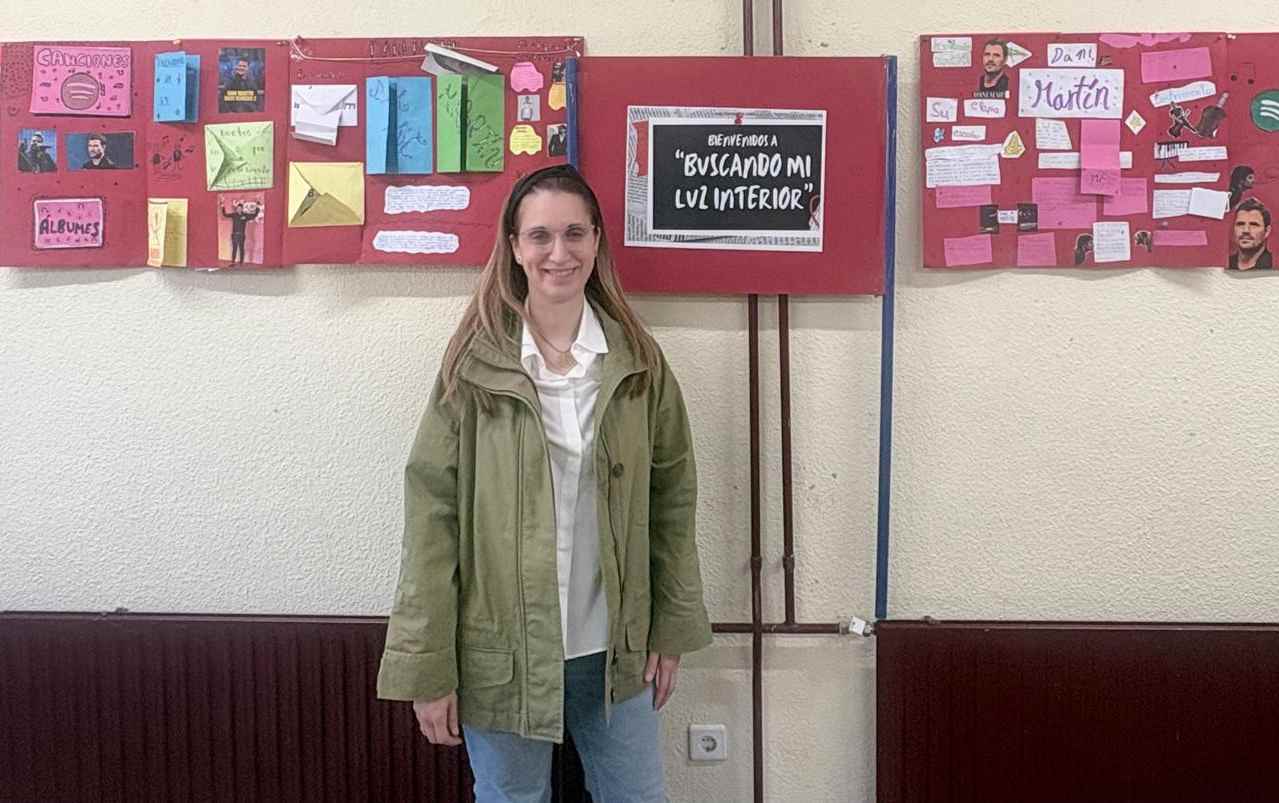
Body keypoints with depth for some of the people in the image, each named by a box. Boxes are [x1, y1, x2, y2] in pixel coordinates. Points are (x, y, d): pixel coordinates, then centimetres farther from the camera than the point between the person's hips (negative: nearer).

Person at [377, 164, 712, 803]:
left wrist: (673, 630, 3)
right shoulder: (475, 365, -9)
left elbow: (672, 498, 3)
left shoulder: (638, 362, -2)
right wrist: (426, 670, -11)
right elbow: (431, 516, -10)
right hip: (501, 655, -2)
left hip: (616, 654, 2)